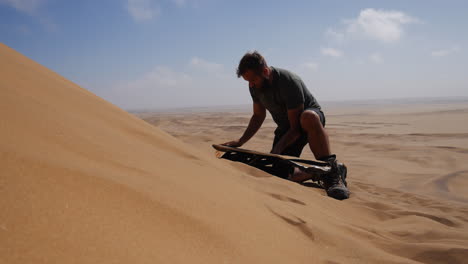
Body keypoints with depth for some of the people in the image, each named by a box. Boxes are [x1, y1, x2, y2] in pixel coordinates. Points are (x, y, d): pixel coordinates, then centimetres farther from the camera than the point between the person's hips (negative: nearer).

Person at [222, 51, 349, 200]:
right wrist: (240, 142, -5)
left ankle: (332, 171, -33)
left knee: (308, 117, -45)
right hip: (286, 127, 6)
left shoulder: (289, 82, -31)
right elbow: (258, 116, 6)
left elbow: (296, 127, -29)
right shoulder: (255, 86, -9)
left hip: (311, 119, -6)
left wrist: (277, 149, -41)